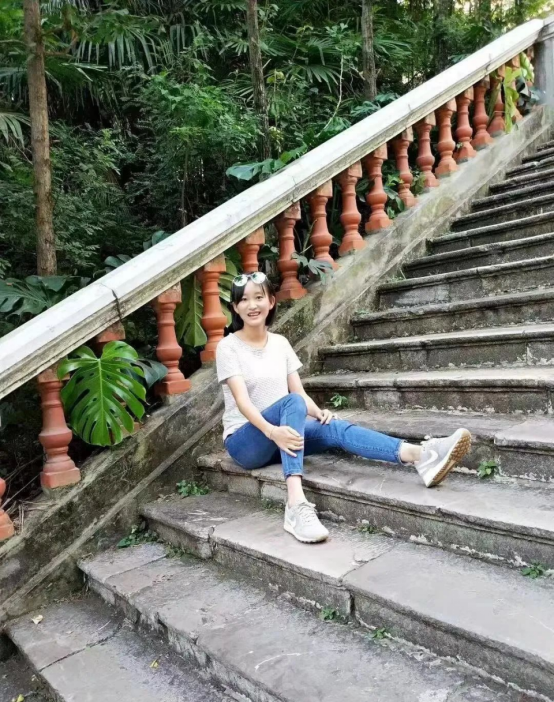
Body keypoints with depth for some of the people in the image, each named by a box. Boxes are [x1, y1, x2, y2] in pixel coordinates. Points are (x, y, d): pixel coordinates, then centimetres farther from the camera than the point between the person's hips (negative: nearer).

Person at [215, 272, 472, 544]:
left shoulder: (280, 343, 7)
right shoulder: (228, 347, -7)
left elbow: (300, 392, 3)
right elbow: (242, 400, -21)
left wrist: (318, 413, -19)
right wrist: (271, 431, -38)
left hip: (282, 434, 4)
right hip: (245, 441, -4)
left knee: (333, 427, -24)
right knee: (291, 403, -33)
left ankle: (419, 456, -43)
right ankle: (296, 506, -47)